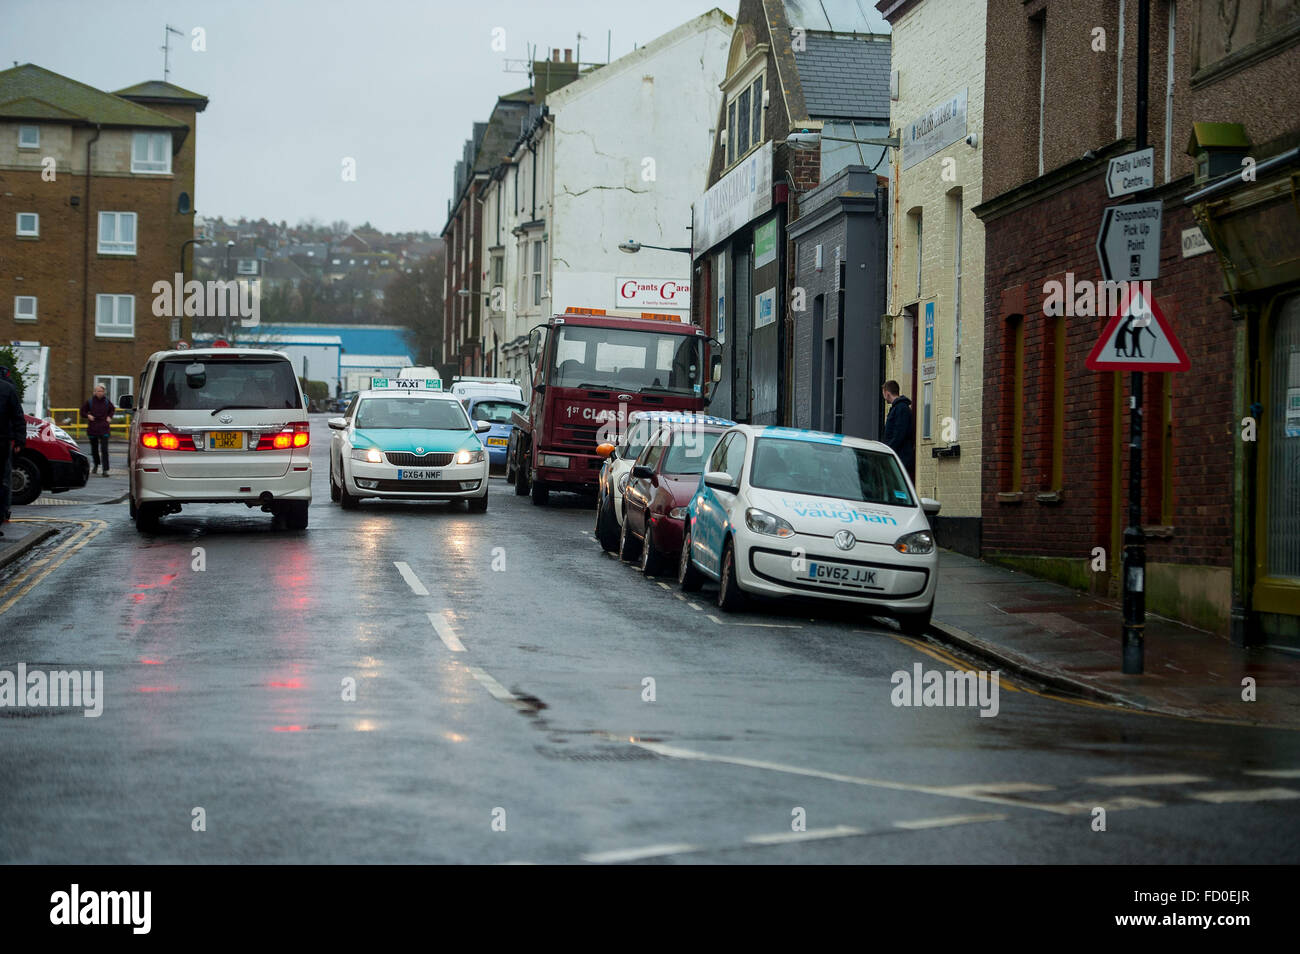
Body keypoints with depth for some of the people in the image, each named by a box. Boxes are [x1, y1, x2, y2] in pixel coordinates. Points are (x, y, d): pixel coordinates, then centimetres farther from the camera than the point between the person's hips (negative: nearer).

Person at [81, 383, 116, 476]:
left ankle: (105, 470, -12)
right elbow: (83, 410, 10)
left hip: (103, 429, -1)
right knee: (94, 448, 15)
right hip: (92, 428, 1)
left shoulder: (107, 401, 0)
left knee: (104, 449, -12)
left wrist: (109, 417, 3)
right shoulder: (90, 401, -2)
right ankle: (96, 465, 41)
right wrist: (88, 415, -8)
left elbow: (113, 409, 19)